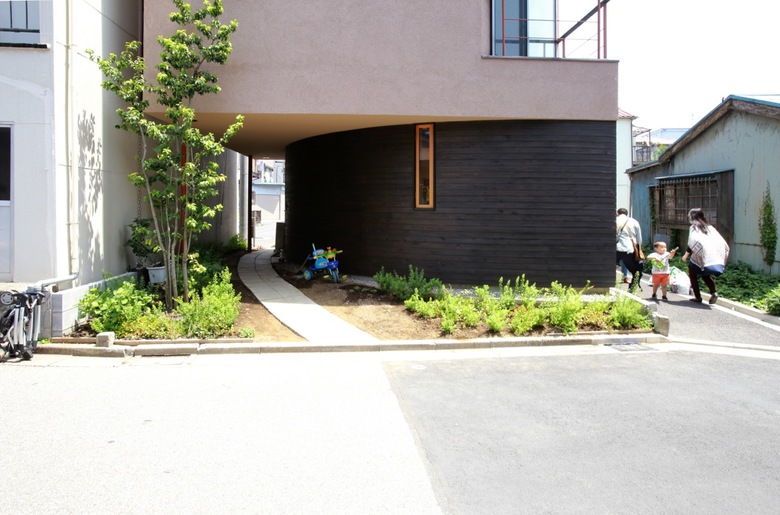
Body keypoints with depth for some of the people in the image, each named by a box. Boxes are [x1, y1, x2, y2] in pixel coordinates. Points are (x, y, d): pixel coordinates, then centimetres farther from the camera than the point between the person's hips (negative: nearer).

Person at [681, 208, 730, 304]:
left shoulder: (694, 227, 2)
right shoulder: (709, 227, 18)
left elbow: (692, 243, -15)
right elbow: (723, 243, 13)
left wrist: (686, 254, -7)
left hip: (700, 257, -5)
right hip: (715, 256, 5)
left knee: (692, 274, 17)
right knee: (705, 274, 27)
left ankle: (697, 297, 11)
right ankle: (713, 292, 5)